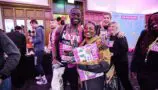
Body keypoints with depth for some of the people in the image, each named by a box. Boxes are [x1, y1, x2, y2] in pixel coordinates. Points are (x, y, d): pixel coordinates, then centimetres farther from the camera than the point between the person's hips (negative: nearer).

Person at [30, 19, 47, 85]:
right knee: (39, 63, 20)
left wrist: (32, 40, -10)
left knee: (37, 64, -6)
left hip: (38, 49, -11)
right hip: (40, 49, 11)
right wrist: (33, 36, 10)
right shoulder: (40, 29, 16)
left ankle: (44, 79, 0)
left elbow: (39, 39, -24)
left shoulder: (38, 29, -16)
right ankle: (41, 75, 33)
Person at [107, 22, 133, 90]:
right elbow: (108, 50, 18)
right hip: (114, 62, 6)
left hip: (122, 62, -5)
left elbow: (125, 49, -20)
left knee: (124, 79, 3)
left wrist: (114, 53, -22)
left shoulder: (121, 36, -9)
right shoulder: (110, 37, 9)